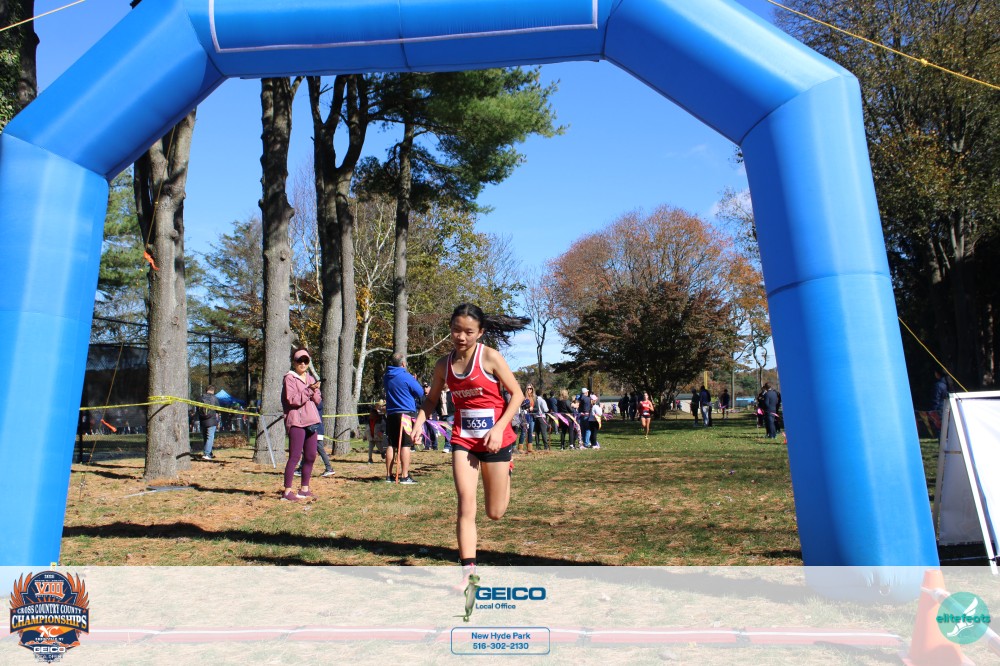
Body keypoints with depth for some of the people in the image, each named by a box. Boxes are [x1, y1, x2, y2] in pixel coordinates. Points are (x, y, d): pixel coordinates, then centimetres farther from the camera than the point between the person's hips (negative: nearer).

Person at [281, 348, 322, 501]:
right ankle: (287, 491, -4)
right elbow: (292, 400, -15)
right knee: (294, 457, -9)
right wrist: (309, 390, -20)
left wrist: (315, 391, -7)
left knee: (310, 457, 9)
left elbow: (318, 401, 12)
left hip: (311, 421, 7)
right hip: (296, 421, -7)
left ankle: (304, 489, 19)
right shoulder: (289, 378, -2)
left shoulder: (311, 379, 19)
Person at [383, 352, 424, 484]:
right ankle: (405, 476, -6)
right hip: (405, 413, -7)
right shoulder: (406, 377, -10)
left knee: (392, 444, 12)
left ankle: (389, 475, 16)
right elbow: (420, 393, -5)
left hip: (390, 414, 7)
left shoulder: (386, 376, 9)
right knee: (406, 444, -5)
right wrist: (415, 381, 15)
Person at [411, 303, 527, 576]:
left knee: (495, 513, 11)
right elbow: (431, 400, 13)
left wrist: (499, 429, -19)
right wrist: (419, 423, -6)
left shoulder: (490, 357, -12)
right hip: (463, 438, 3)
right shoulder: (443, 364, 0)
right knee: (466, 503, -9)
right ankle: (468, 570, 3)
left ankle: (507, 470, 42)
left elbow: (517, 394, -9)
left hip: (495, 438, -2)